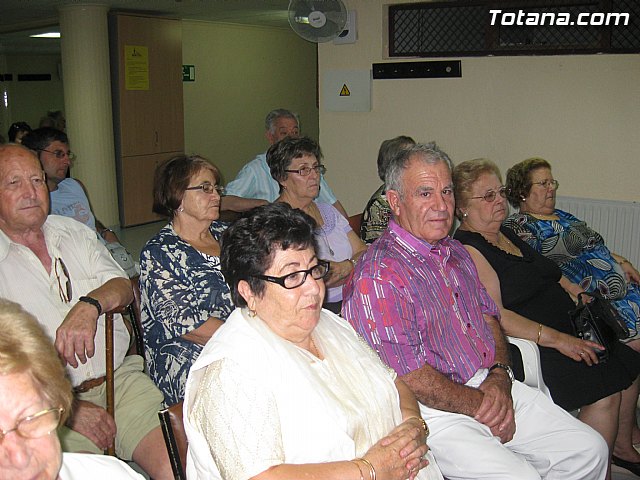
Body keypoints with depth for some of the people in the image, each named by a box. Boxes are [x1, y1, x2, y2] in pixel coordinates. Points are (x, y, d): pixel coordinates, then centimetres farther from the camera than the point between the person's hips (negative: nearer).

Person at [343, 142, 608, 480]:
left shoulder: (456, 253, 13)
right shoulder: (378, 276, -17)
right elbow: (407, 376, -21)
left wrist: (499, 376, -3)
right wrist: (480, 405, -12)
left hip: (489, 385, 8)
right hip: (433, 410, -8)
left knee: (589, 450, 5)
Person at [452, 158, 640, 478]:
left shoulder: (506, 234, 16)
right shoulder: (467, 250, -14)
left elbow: (553, 278, 26)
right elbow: (495, 317, -22)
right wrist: (556, 339, -24)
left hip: (565, 334, 10)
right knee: (605, 389, -19)